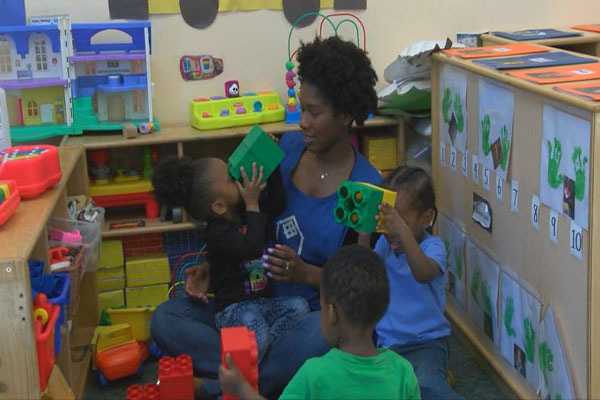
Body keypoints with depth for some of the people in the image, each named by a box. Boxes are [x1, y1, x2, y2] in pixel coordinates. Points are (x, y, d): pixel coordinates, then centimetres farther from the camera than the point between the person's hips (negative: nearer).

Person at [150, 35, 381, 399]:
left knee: (320, 338, -40)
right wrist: (212, 270, -2)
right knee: (165, 320, -12)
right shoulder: (289, 147, 0)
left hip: (318, 313, -4)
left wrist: (308, 274, -24)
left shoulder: (366, 188, -12)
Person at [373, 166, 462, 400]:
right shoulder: (385, 244, 5)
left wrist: (403, 231, -44)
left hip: (425, 342, -5)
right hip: (384, 339, 5)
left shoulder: (433, 246, -9)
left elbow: (423, 274, -31)